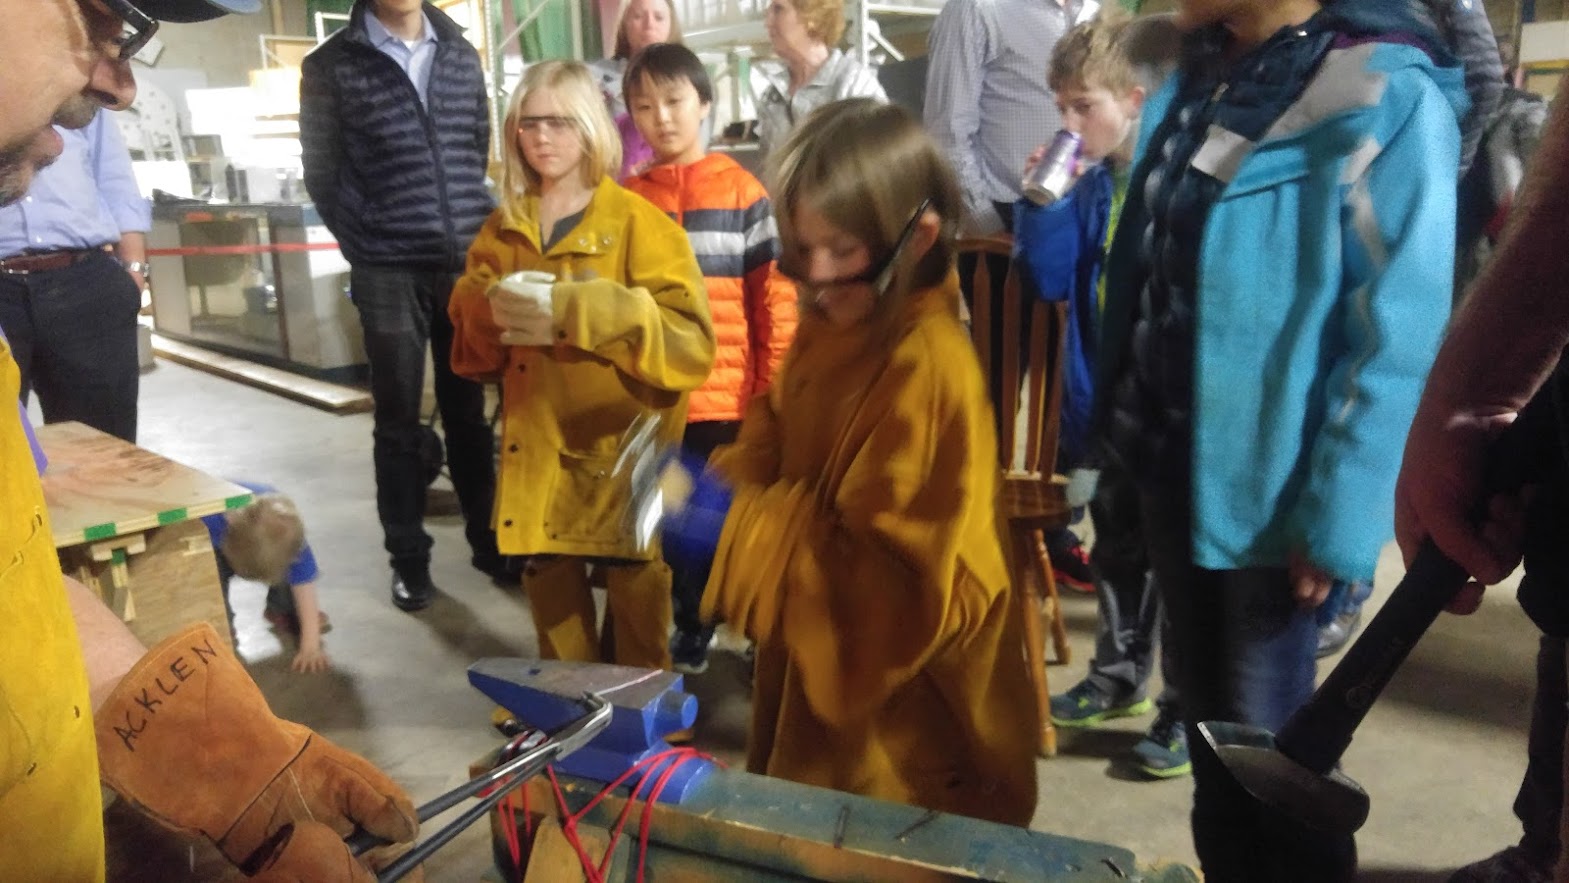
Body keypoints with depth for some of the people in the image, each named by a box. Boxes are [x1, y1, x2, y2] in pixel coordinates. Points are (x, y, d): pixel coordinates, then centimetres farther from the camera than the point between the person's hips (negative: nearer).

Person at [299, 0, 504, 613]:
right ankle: (409, 557, 14)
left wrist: (477, 230, 9)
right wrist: (365, 246, 1)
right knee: (399, 422, 4)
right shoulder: (331, 66, 1)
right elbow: (322, 173, 3)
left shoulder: (460, 54, 11)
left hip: (467, 263, 3)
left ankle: (487, 540, 22)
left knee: (469, 413, 10)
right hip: (388, 273, -2)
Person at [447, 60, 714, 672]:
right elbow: (469, 344, 14)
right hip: (537, 459, 5)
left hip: (622, 462, -5)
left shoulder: (641, 224, -7)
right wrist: (492, 311, -10)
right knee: (554, 614, 18)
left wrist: (576, 312, -25)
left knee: (639, 638, 6)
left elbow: (692, 342, -17)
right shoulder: (502, 231, 11)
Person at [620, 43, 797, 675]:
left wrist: (775, 388, -7)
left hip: (729, 395, -2)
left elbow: (775, 294, -3)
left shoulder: (742, 190, -1)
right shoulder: (627, 200, 5)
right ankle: (691, 628, 31)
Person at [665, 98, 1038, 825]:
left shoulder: (928, 367, -29)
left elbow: (894, 582, -29)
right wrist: (720, 485, -9)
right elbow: (780, 442, 13)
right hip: (819, 661, 9)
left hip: (898, 689, -8)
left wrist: (736, 534, -30)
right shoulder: (829, 329, -1)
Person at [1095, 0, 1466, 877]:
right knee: (1207, 715, 21)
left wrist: (1338, 519, -17)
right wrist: (1119, 423, 12)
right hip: (1170, 464, 7)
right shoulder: (1195, 81, 7)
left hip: (1268, 489, -6)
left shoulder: (1386, 97, -14)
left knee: (1264, 737, 10)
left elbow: (1399, 337, -17)